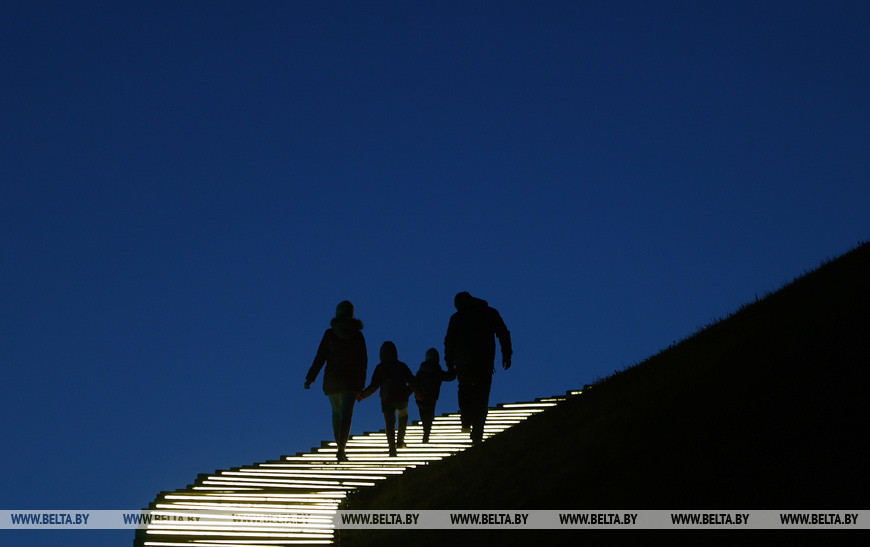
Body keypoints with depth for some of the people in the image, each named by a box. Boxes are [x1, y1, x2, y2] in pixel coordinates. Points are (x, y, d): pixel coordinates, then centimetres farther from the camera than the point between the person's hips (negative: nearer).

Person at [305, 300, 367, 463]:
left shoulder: (330, 334, -1)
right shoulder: (358, 335, 2)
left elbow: (320, 358, -5)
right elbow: (363, 361, 4)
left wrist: (310, 378, -3)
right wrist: (361, 385, 10)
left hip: (332, 379, 1)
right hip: (351, 380, -1)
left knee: (336, 412, 19)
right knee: (346, 415, -7)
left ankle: (340, 446, 18)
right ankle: (341, 449, -22)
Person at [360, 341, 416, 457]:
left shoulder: (380, 368, 3)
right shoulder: (402, 366, 7)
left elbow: (373, 386, 0)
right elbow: (412, 382, 8)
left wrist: (362, 395, 11)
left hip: (386, 399, -1)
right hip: (401, 398, 1)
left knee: (389, 423, 1)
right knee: (403, 417, 28)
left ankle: (392, 448, -13)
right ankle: (400, 441, 17)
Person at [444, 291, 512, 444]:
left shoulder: (457, 317, 6)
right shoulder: (491, 313, 9)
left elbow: (449, 342, 4)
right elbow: (504, 335, 4)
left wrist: (450, 364, 8)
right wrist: (507, 355, 7)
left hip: (463, 363, 0)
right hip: (485, 364, 0)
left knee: (464, 390, 23)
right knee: (481, 397, 5)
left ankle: (466, 421, 6)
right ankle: (477, 435, -2)